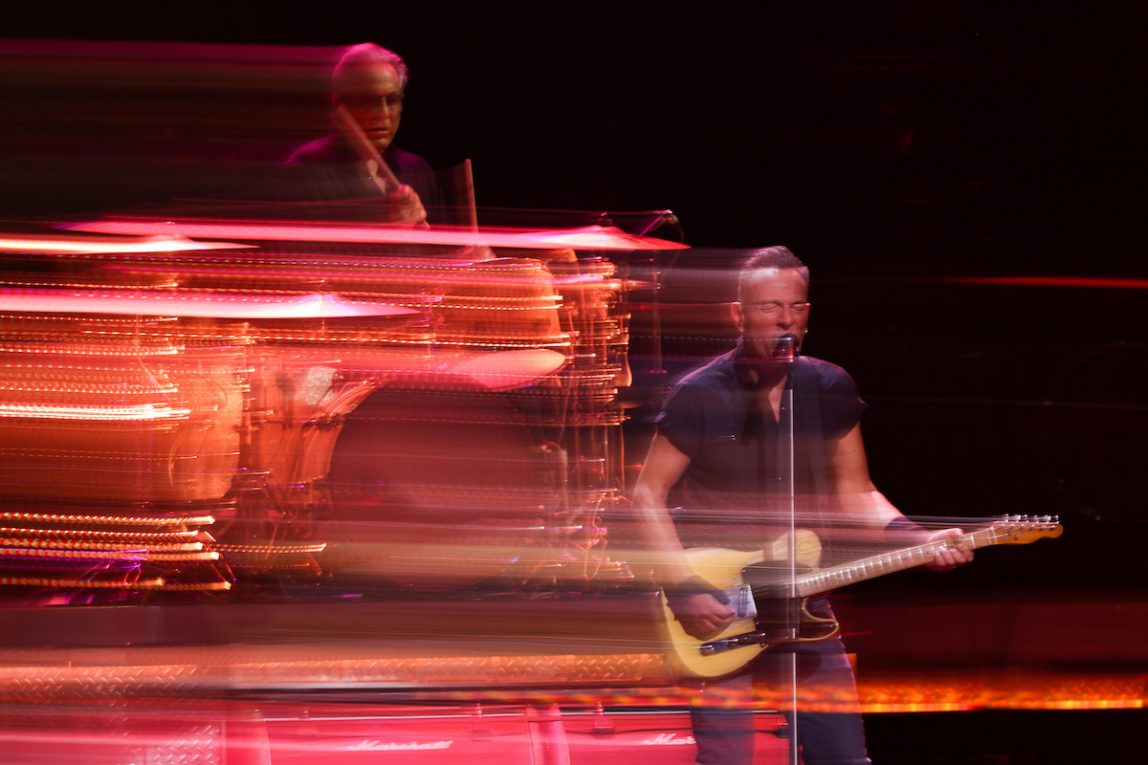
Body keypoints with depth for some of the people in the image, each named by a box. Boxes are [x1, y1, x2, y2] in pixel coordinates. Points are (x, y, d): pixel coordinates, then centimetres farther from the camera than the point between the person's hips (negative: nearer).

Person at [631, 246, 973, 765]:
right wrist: (684, 590, -15)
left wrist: (915, 538, -7)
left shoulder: (831, 389, 4)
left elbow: (854, 493, 10)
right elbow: (648, 495, -5)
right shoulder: (700, 396, -8)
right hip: (716, 610, -4)